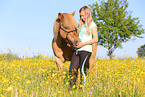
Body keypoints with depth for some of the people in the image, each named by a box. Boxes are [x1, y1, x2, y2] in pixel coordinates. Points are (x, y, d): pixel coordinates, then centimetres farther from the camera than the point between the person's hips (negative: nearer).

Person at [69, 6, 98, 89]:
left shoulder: (92, 24, 0)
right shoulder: (81, 24, 19)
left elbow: (96, 39, -8)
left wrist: (83, 43, -15)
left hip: (86, 50, -6)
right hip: (77, 50, 6)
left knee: (83, 70, -5)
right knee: (72, 70, -2)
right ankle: (72, 88, 5)